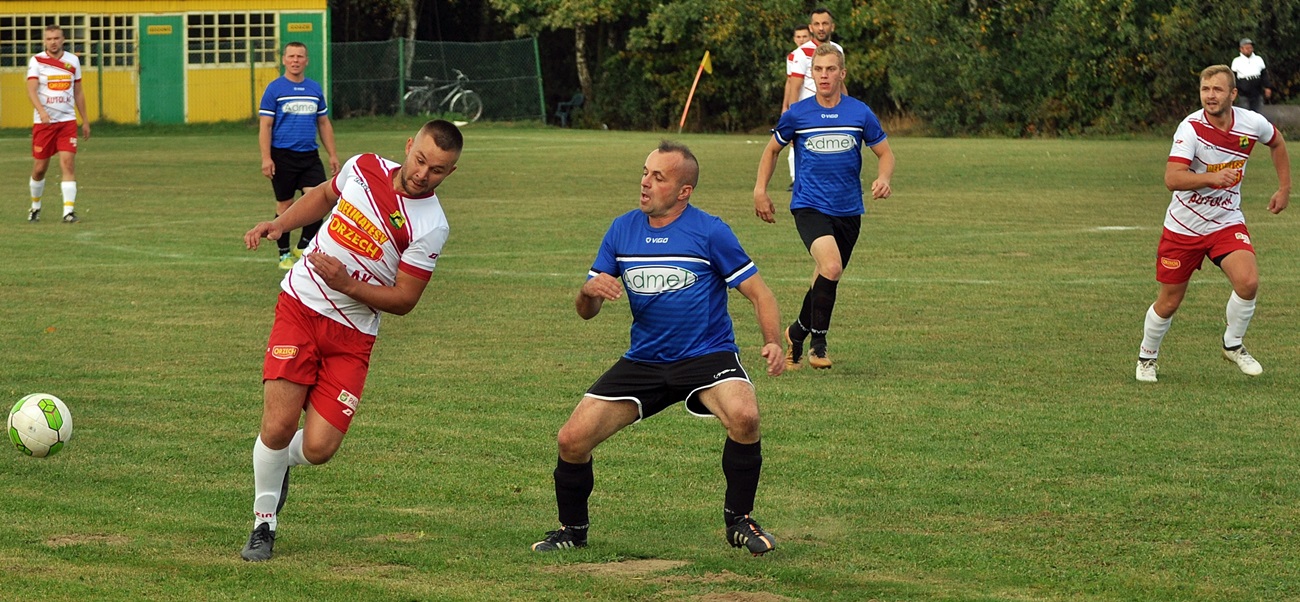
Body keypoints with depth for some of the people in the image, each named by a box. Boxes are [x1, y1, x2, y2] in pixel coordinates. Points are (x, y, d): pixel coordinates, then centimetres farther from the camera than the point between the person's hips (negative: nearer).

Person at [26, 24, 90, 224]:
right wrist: (42, 111, -33)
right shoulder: (36, 61, -3)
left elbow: (78, 92, 15)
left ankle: (69, 211, -14)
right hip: (43, 122, -1)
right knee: (40, 168, 5)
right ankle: (35, 206, 28)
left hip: (67, 121, 1)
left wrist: (85, 121, 14)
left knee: (68, 163, -13)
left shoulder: (73, 61, 7)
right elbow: (31, 90, -16)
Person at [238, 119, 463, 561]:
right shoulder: (364, 168, -2)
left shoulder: (430, 227, -12)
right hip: (300, 307, 1)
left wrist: (346, 283, -22)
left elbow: (403, 300, -10)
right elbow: (325, 196, 22)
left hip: (352, 336, -1)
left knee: (318, 448, -10)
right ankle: (264, 523, 9)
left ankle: (279, 461, 27)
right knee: (278, 426, -13)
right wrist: (280, 224, 8)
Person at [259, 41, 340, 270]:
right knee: (285, 205, 4)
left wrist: (332, 154, 13)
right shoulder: (275, 89, -3)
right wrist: (266, 158, -13)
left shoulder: (315, 89, 10)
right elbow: (265, 125, -5)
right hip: (282, 155, -3)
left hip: (310, 156, 3)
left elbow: (324, 123, 17)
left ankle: (303, 247, 5)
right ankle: (284, 254, 16)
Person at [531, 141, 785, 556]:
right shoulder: (622, 230, 5)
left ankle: (738, 521, -10)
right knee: (572, 440, -9)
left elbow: (758, 293, -4)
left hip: (706, 356, -4)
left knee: (744, 417, -33)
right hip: (643, 361, 4)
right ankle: (572, 530, 18)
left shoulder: (710, 232, -8)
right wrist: (590, 291, -15)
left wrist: (772, 342, -22)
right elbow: (586, 312, 9)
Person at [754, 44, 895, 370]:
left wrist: (883, 178, -12)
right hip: (809, 206, -3)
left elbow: (885, 153, 9)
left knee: (826, 279, 14)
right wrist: (760, 190, 7)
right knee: (831, 266, -26)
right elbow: (772, 149, 14)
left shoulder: (860, 113, -1)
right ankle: (818, 343, -13)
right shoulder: (797, 114, -2)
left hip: (848, 210, 3)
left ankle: (797, 334, 39)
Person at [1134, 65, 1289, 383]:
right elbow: (1172, 179, -31)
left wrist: (1284, 188, 15)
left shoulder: (1252, 124, -9)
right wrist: (1212, 177, -44)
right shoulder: (1191, 127, -21)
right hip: (1183, 226, -2)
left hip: (1226, 222, 2)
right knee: (1168, 302, 6)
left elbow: (1277, 142, 16)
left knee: (1248, 281, -22)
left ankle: (1233, 345, 3)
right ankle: (1147, 356, 34)